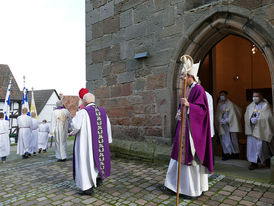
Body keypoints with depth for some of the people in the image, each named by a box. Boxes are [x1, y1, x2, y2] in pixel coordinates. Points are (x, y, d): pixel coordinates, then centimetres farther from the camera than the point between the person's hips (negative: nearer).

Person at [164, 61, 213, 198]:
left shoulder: (198, 89, -11)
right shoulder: (187, 89, 14)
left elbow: (202, 109, -18)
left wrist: (188, 105, -33)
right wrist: (179, 111, 1)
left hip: (193, 128, -9)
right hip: (184, 126, 9)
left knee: (191, 156, -2)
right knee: (180, 154, 14)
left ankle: (195, 189, 14)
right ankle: (175, 183, 27)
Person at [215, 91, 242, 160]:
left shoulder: (230, 104, -3)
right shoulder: (219, 105, 10)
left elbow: (232, 114, -8)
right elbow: (218, 115, 11)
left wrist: (226, 121, -13)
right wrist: (220, 121, -3)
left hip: (230, 125, -4)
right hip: (222, 126, 4)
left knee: (232, 139, -1)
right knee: (224, 140, 1)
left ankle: (235, 153, 13)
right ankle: (227, 154, 7)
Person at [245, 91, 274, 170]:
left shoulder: (266, 105, -4)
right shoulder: (250, 106, 10)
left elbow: (267, 117, -12)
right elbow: (246, 116, 7)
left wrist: (257, 120, -17)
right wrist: (251, 119, -12)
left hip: (261, 129, -4)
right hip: (252, 129, 4)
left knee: (261, 145, 0)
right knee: (251, 145, 0)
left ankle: (267, 160, 24)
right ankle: (254, 163, 7)